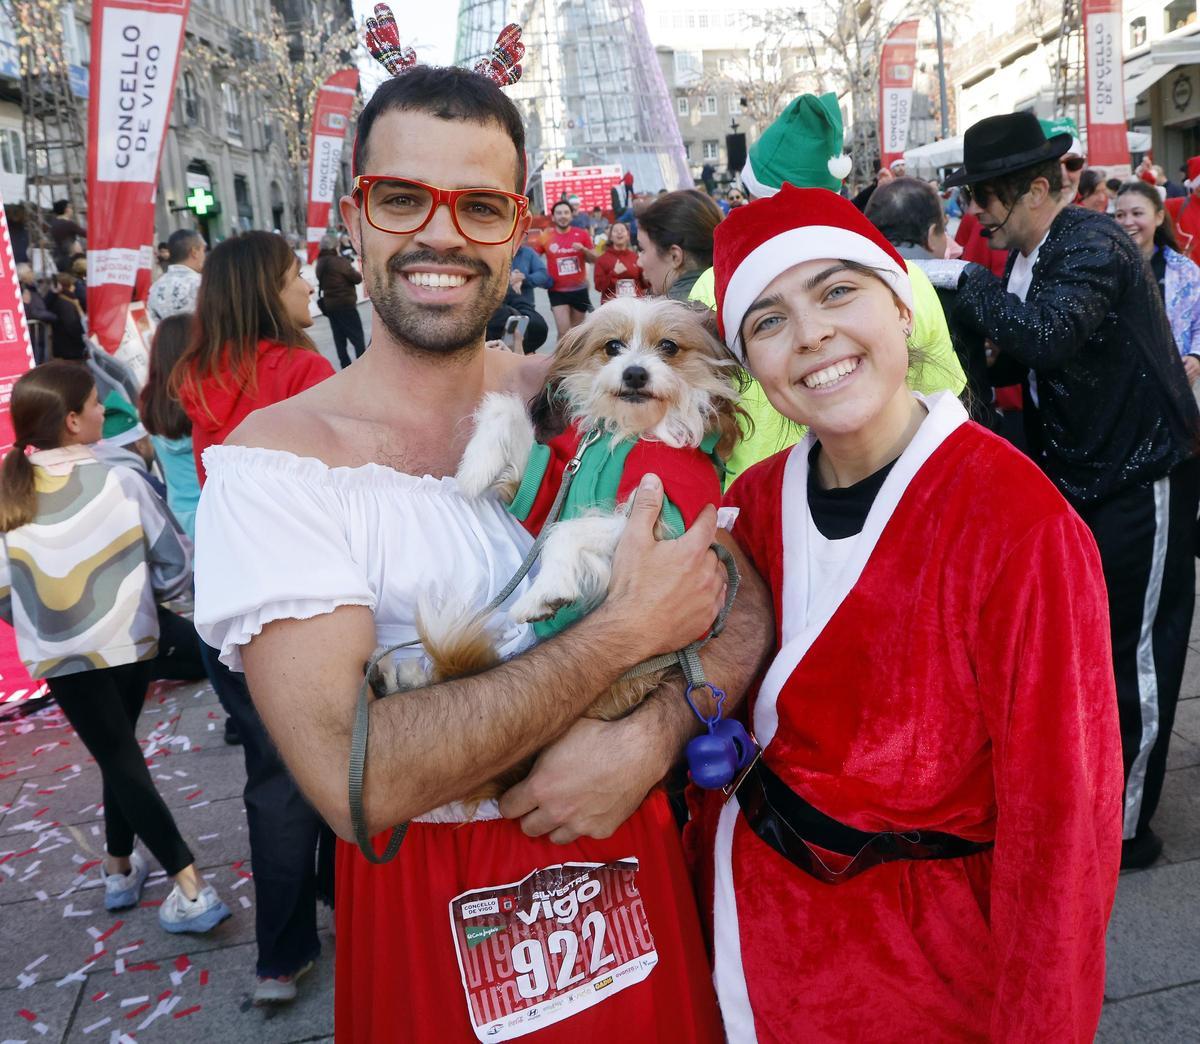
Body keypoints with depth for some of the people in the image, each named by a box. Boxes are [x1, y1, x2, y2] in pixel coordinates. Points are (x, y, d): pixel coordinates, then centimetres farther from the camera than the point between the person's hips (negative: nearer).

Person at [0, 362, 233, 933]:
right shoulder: (118, 480, -13)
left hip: (59, 652, 0)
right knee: (122, 749, 22)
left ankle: (189, 887, 2)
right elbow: (176, 564, -9)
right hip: (127, 641, 0)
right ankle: (120, 868, 34)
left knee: (118, 757, 7)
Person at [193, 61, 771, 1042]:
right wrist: (629, 629, -23)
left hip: (626, 851, 4)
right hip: (428, 914, -3)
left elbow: (748, 600, -3)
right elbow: (356, 780, -26)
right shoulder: (279, 456, -16)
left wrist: (652, 733, -23)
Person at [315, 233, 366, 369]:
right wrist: (357, 272, 10)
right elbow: (357, 278, -13)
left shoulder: (320, 263, 9)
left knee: (339, 338, 10)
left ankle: (346, 367, 12)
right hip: (345, 304, -7)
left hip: (328, 305, 7)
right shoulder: (339, 262, -16)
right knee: (358, 337, -1)